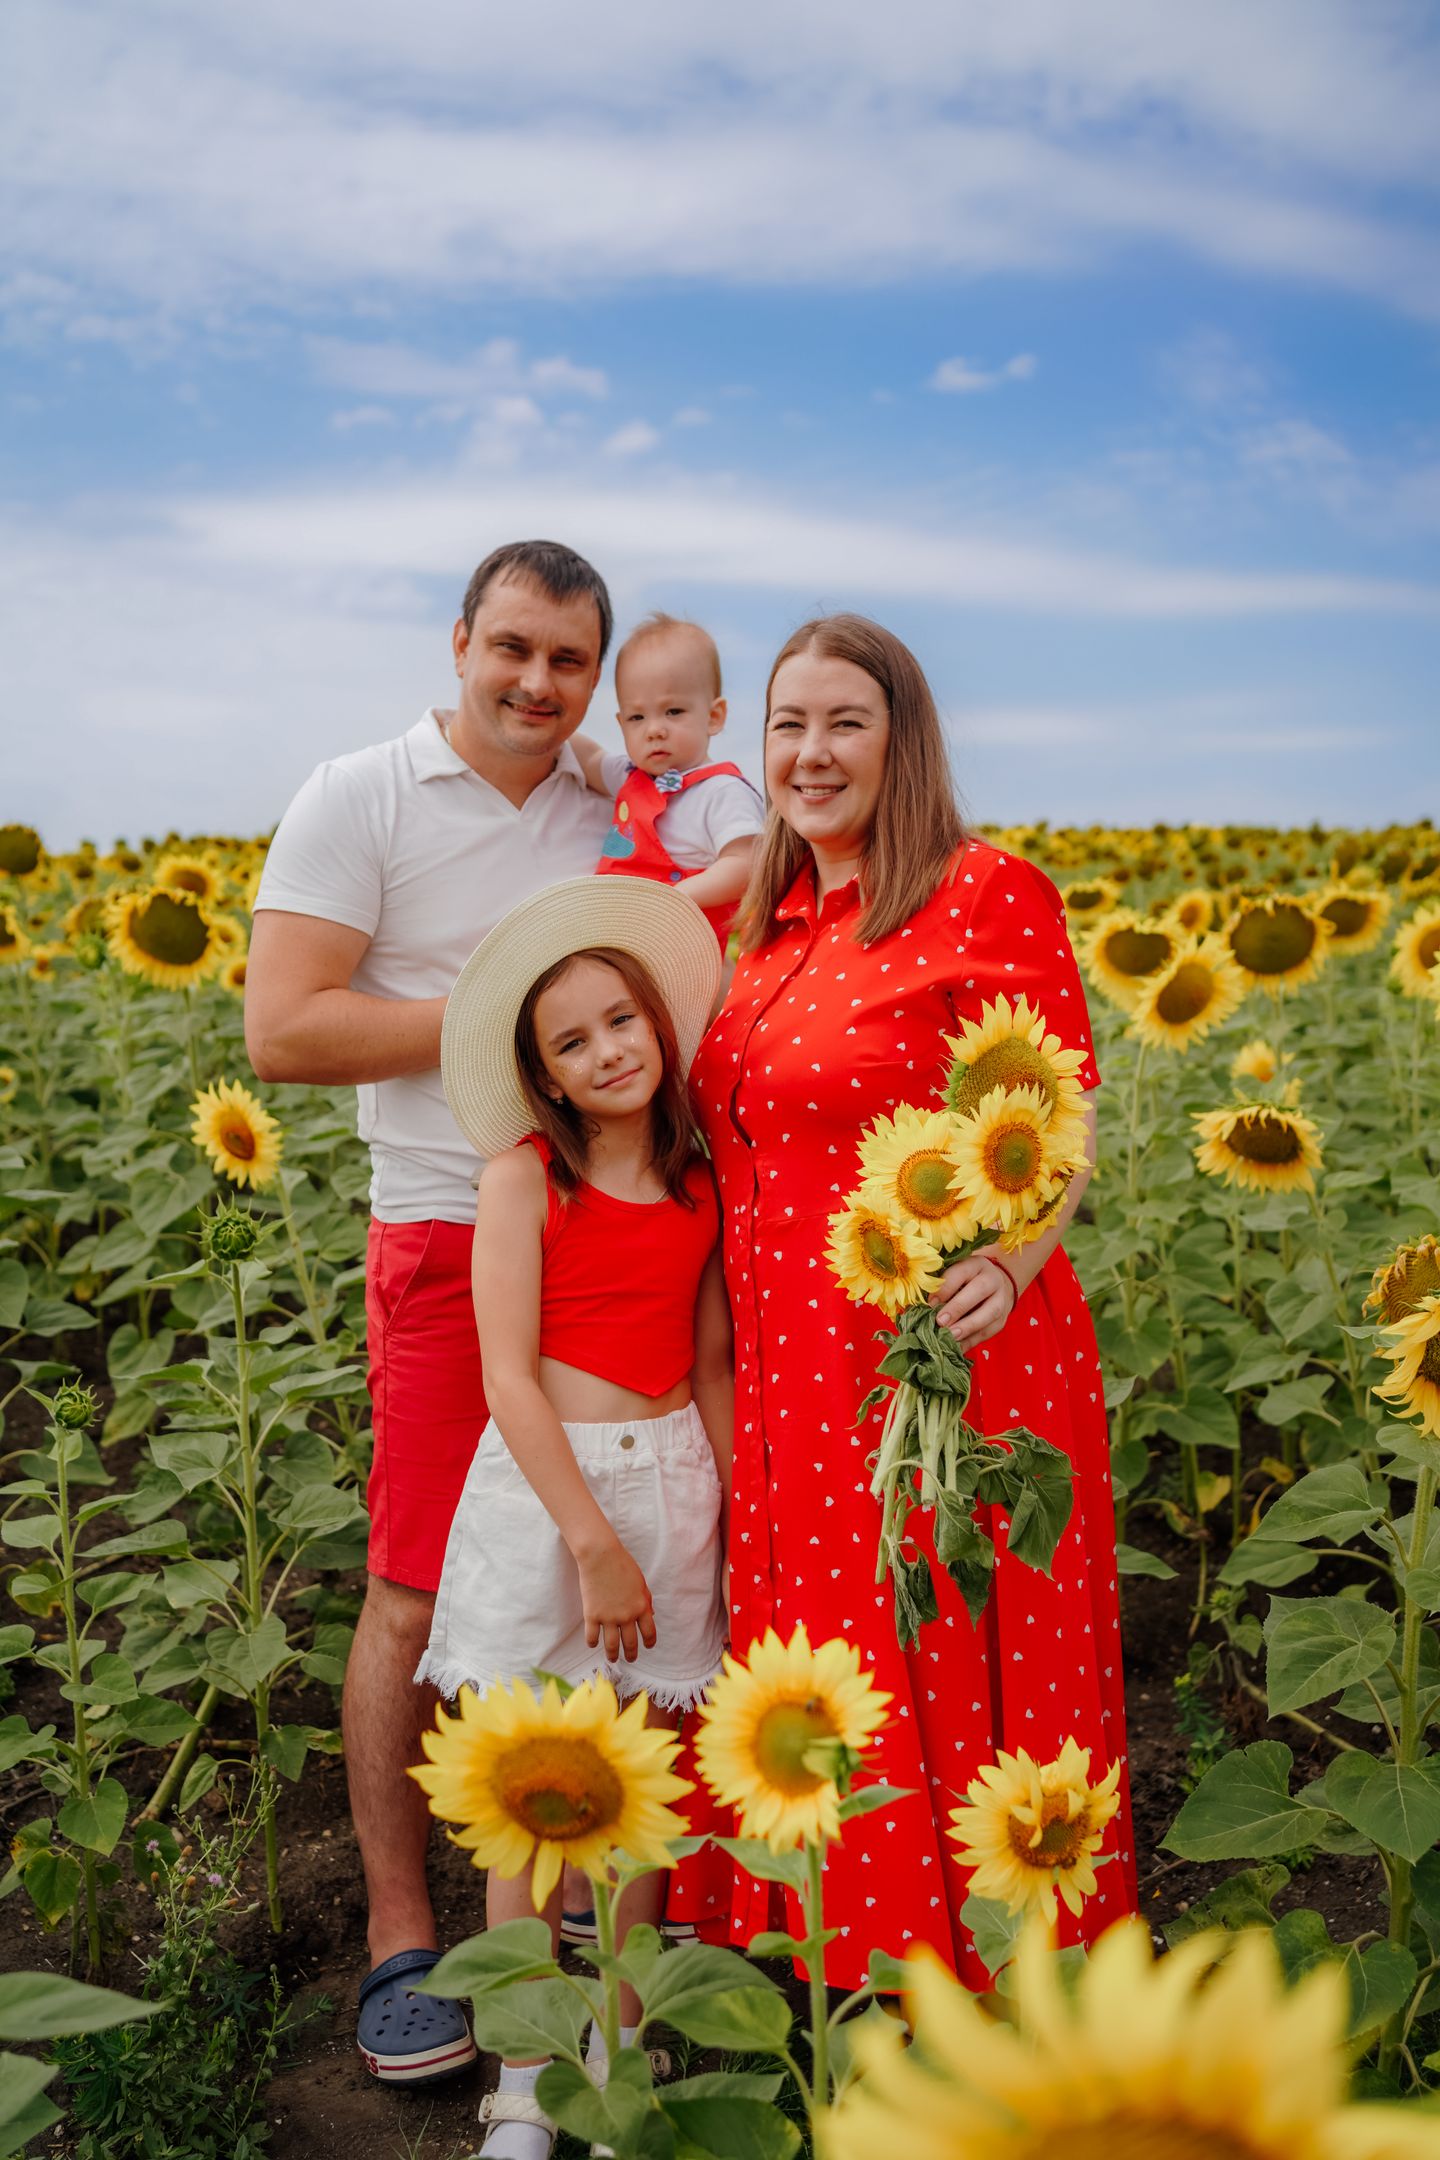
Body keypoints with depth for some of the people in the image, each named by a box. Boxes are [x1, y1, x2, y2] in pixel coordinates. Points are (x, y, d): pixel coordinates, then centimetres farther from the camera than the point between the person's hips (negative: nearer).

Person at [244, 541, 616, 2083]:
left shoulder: (616, 818, 12)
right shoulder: (359, 801, -3)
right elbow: (283, 1034, -12)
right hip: (452, 1246, -4)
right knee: (418, 1600, 1)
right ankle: (400, 1938, 18)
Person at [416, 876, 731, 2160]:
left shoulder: (699, 1179, 4)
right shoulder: (523, 1175, -7)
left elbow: (713, 1366, 10)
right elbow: (508, 1377, -12)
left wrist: (730, 1517, 7)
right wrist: (594, 1543, -15)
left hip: (671, 1479, 4)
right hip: (544, 1485, -3)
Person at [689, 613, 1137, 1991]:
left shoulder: (986, 895, -8)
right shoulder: (769, 917, 11)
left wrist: (1005, 1270, -27)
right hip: (792, 1381, 7)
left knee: (956, 1690, 5)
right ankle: (848, 1993, 36)